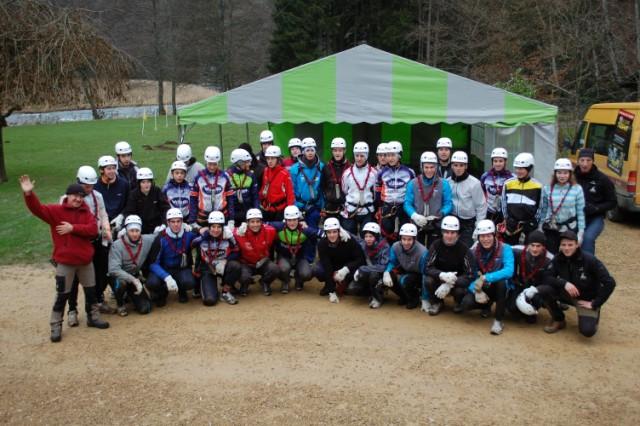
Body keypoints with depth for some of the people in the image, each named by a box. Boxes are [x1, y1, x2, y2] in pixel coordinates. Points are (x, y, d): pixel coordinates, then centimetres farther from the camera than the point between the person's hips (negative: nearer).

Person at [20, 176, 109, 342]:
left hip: (85, 260, 4)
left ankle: (93, 317, 34)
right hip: (64, 261, -4)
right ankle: (56, 326, 12)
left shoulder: (87, 213, 4)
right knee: (62, 294, 1)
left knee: (91, 290, 16)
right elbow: (37, 209, -20)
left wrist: (73, 228, -20)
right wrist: (29, 194, -37)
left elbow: (93, 230, -11)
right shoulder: (56, 211, -5)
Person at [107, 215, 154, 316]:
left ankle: (130, 295, 25)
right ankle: (120, 304, -5)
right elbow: (114, 269, -29)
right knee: (122, 283, -38)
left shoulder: (147, 240, -11)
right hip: (120, 277, -3)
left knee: (145, 308, -8)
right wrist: (134, 280, -34)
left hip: (135, 277, 3)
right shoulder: (117, 245, -21)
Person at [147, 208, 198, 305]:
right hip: (164, 270, -1)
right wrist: (167, 278, -32)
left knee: (189, 282, -32)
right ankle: (162, 292, 9)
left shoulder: (189, 235, -11)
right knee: (152, 283, -31)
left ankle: (181, 291, 9)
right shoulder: (161, 239, -16)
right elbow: (153, 263, -18)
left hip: (182, 269, 1)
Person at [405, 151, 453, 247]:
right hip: (417, 225, 1)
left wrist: (440, 214, -19)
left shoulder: (443, 184, -1)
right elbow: (407, 203, -2)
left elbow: (448, 203, -1)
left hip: (436, 226, -1)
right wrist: (415, 215, -19)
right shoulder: (413, 184, 1)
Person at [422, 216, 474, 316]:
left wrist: (449, 285, -38)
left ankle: (459, 303, 6)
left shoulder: (464, 249, -17)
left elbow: (470, 275, -23)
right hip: (440, 279, 1)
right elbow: (428, 268, -17)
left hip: (457, 281, -1)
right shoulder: (436, 245, -13)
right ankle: (437, 303, 3)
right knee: (428, 281, -29)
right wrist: (442, 275, -40)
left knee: (459, 290, -33)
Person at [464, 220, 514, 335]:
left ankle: (499, 320, -20)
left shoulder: (505, 249, -19)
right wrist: (477, 290, -29)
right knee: (466, 304, -24)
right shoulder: (473, 250, -9)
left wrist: (485, 278, -42)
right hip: (482, 289, 3)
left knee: (502, 281, -37)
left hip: (499, 288, -3)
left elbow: (509, 271, -35)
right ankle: (487, 305, 14)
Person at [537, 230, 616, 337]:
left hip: (587, 299, -4)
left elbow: (609, 283, -22)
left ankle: (593, 313, 12)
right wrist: (564, 283, -31)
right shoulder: (558, 259, -9)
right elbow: (548, 278, -12)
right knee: (542, 290, -23)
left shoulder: (589, 260, -21)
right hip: (567, 294, 4)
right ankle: (558, 320, 2)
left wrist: (595, 304, -18)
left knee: (587, 331, -26)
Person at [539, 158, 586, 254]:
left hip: (570, 229, -1)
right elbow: (543, 210, 6)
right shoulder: (547, 189, 0)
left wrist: (581, 232, -5)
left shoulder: (577, 189, -5)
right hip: (551, 229, 2)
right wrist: (540, 229, 8)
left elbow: (580, 212, -3)